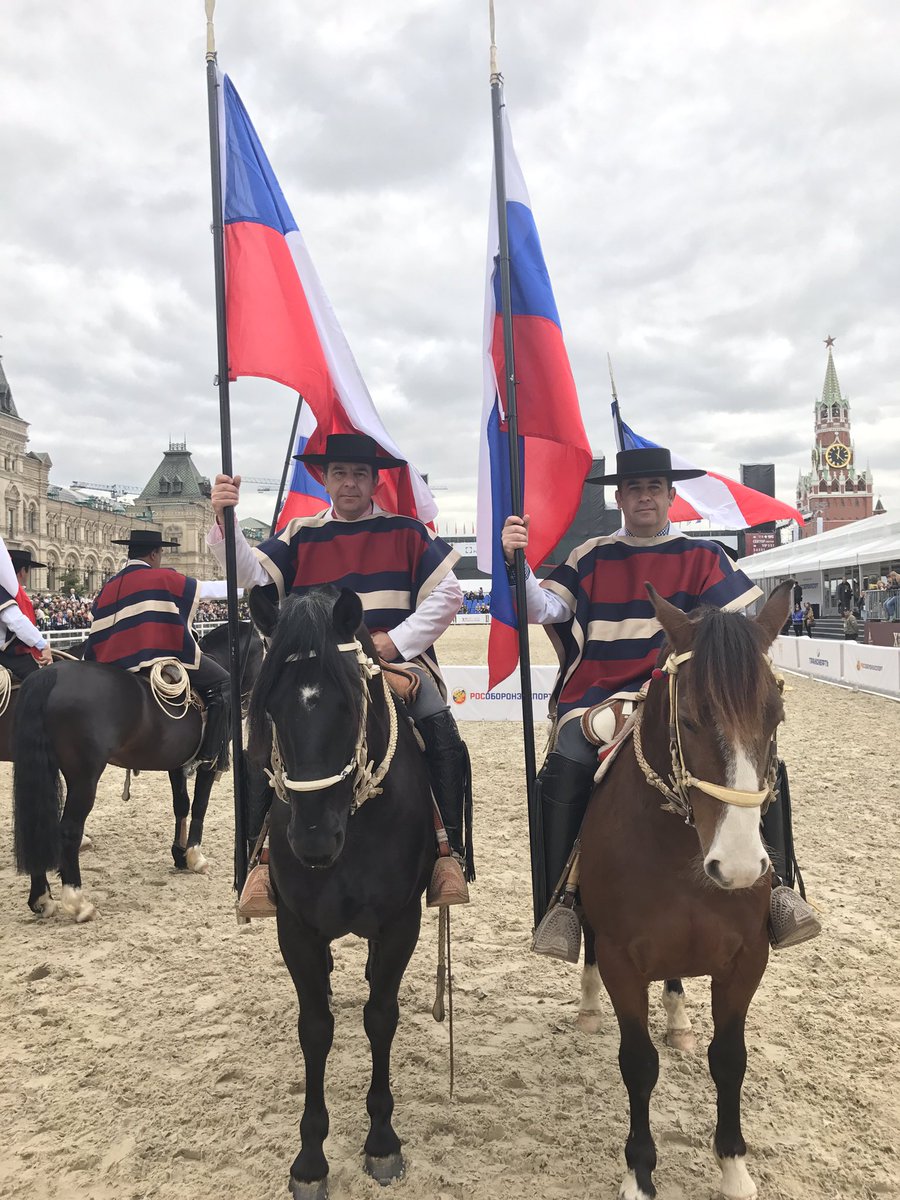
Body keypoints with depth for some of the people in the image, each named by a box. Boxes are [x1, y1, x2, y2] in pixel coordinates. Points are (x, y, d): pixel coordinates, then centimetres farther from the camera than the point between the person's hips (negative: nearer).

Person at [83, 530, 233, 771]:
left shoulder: (108, 588, 13)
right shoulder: (165, 578, -4)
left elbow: (97, 638, 15)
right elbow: (208, 589, 6)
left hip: (121, 669, 7)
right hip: (163, 659, -7)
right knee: (222, 683, 3)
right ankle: (212, 755, -4)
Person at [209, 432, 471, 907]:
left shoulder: (406, 531, 11)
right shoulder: (300, 535, 14)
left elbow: (446, 595, 4)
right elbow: (253, 575, 2)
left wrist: (396, 642, -7)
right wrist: (225, 523, -15)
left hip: (399, 659, -1)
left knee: (441, 730, -27)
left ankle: (450, 854, -13)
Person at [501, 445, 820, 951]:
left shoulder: (703, 557, 12)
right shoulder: (590, 558, 13)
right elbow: (541, 609, 3)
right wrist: (516, 561, -14)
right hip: (601, 697, 0)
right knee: (566, 771, -25)